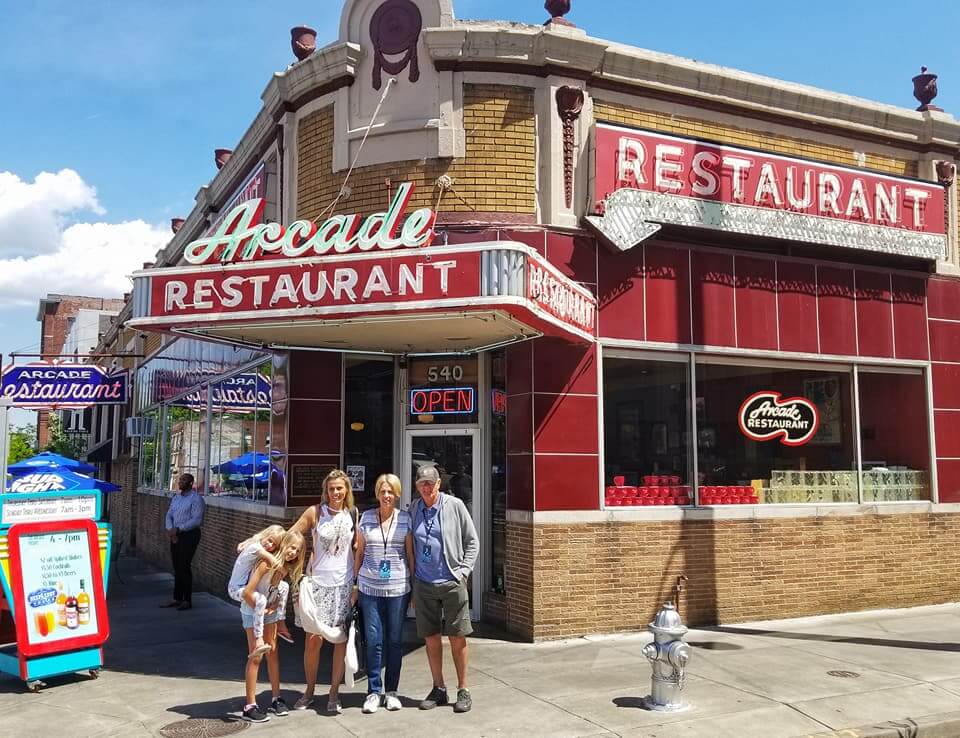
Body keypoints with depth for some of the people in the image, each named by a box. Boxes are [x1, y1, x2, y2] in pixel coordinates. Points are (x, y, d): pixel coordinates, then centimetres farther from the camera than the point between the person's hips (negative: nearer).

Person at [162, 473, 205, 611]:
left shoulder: (196, 499, -10)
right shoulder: (176, 498, 15)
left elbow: (197, 520, -18)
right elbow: (169, 515, 12)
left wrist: (178, 529, -18)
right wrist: (170, 530, -7)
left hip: (189, 535, -7)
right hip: (175, 536, 8)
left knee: (184, 567, -7)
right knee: (176, 567, 10)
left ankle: (187, 600, 1)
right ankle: (177, 599, 17)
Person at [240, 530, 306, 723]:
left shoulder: (287, 568, -5)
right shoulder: (267, 564, -27)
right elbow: (247, 593, -30)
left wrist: (273, 607, -10)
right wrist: (259, 610, -17)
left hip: (269, 610, 7)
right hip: (252, 609, -7)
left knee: (273, 652, 10)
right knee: (256, 656, -6)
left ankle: (276, 698, 19)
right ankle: (250, 706, 1)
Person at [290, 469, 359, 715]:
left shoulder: (353, 514, 4)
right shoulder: (315, 512, -2)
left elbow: (358, 548, 6)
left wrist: (356, 584, 1)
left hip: (344, 584, 1)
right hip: (317, 583, -1)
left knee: (341, 639, 2)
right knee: (313, 638, -1)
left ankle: (333, 694, 14)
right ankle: (309, 691, 18)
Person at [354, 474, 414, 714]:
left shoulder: (405, 518, 1)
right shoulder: (366, 517, 3)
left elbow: (410, 554, 4)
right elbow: (359, 552, 9)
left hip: (398, 588, 0)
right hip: (370, 587, 0)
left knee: (395, 640, 7)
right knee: (374, 640, 1)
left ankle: (392, 691, 20)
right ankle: (374, 691, 13)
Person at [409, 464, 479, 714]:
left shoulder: (454, 505, -4)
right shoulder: (413, 510, 5)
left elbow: (472, 541, 2)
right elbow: (409, 546, 13)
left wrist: (464, 571, -7)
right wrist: (412, 579, 8)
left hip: (452, 583, -3)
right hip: (423, 585, 3)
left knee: (457, 638, 2)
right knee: (431, 638, 9)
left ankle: (463, 690, 14)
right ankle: (438, 689, 22)